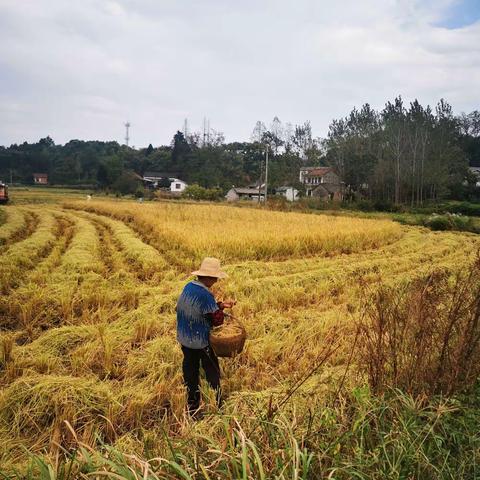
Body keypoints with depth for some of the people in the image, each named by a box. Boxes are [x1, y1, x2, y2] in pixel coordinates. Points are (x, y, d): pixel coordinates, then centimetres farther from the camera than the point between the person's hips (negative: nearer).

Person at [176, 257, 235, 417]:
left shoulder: (188, 286, -2)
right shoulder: (205, 295, -27)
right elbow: (217, 320, -18)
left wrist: (220, 304, 0)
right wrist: (221, 309, 0)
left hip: (184, 339, 7)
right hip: (201, 342, -7)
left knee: (191, 371, 18)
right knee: (212, 372, 12)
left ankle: (192, 408, 30)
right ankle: (217, 406, 23)